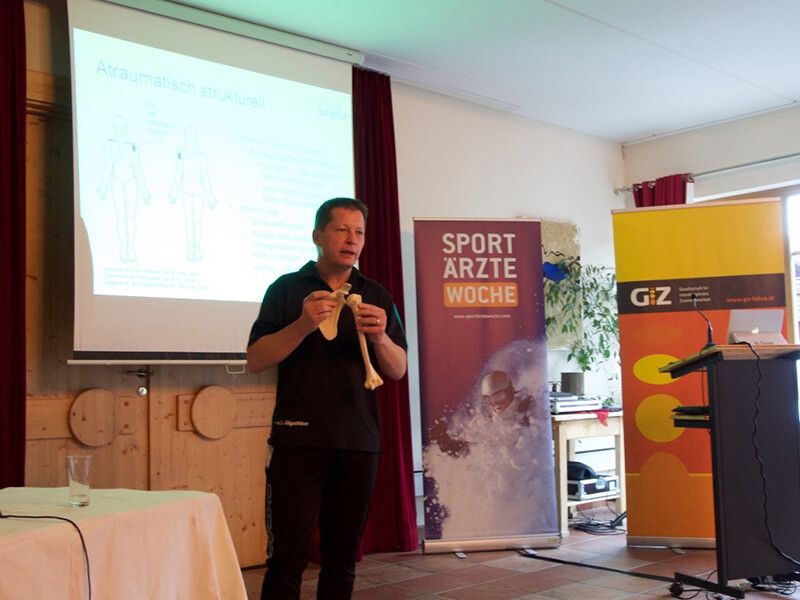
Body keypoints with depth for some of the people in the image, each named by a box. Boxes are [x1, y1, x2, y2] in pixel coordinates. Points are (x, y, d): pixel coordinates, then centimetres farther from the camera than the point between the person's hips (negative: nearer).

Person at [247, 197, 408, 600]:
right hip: (299, 439, -3)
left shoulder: (376, 295, 12)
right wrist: (303, 325, -16)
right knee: (289, 556, -6)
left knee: (342, 557, 7)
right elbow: (255, 360, -1)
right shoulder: (287, 289, 5)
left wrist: (379, 337, -11)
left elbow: (398, 370, 10)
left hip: (359, 441, 3)